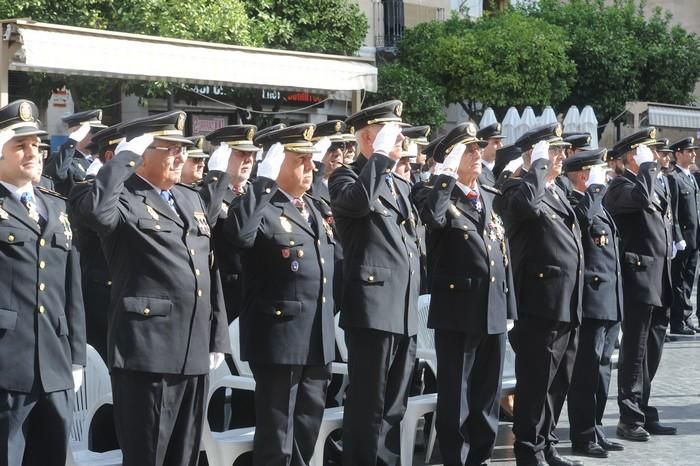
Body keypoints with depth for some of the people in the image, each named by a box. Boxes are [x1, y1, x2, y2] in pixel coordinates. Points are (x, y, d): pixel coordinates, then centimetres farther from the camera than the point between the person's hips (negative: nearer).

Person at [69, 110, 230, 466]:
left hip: (195, 351, 8)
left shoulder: (192, 199, 17)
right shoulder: (124, 200, -7)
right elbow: (93, 209, -33)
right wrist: (125, 157, -20)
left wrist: (217, 337, 15)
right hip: (147, 351, -7)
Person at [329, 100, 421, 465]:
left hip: (405, 311, 8)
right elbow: (361, 201, -29)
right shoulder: (346, 177, -4)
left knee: (394, 407, 13)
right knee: (368, 407, -3)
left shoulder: (401, 184, 20)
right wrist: (380, 155, -19)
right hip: (373, 308, -7)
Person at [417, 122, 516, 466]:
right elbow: (432, 218, -30)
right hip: (458, 309, -6)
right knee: (456, 393, 1)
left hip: (493, 310, 6)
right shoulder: (441, 196, -4)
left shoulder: (491, 197, 15)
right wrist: (448, 174, -23)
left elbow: (503, 253, 18)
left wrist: (508, 302, 14)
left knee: (488, 393, 13)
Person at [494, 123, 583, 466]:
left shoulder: (558, 192, 19)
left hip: (568, 306, 9)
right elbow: (528, 205, -35)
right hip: (540, 305, -9)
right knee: (536, 383, -3)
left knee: (558, 382, 16)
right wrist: (539, 164, -21)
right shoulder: (516, 189, -9)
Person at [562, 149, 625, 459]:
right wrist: (595, 187, -23)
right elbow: (586, 218, -38)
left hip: (610, 304, 10)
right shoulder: (573, 205, -12)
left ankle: (595, 430, 23)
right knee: (587, 370, -3)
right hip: (591, 301, -10)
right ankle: (583, 436, 4)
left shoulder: (598, 207, 18)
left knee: (601, 368, 14)